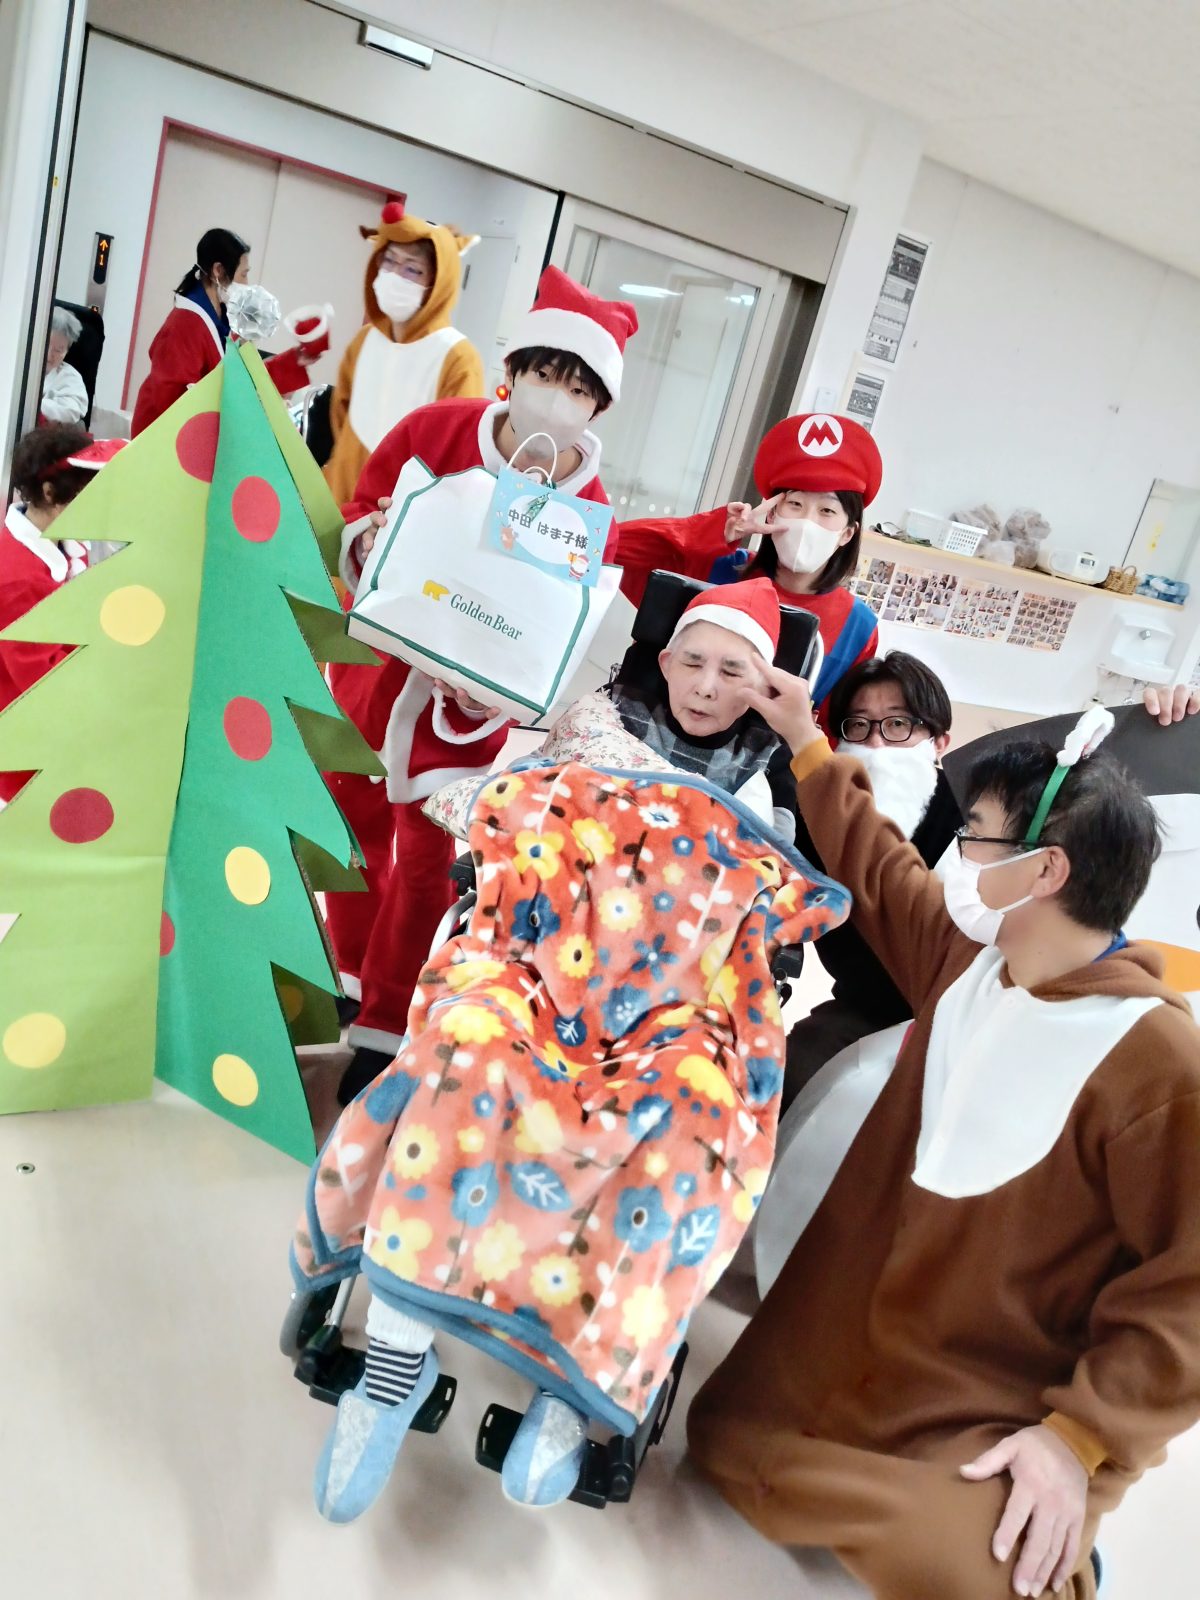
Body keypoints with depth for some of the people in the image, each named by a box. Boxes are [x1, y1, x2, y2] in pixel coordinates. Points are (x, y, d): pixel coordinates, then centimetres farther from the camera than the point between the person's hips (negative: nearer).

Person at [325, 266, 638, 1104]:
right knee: (353, 820, 18)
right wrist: (367, 541, -24)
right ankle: (351, 979, 44)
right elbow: (359, 507, -1)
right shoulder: (434, 427, -12)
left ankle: (383, 1028, 22)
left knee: (428, 855, 3)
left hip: (470, 691, -3)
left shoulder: (585, 507, -17)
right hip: (376, 655, 3)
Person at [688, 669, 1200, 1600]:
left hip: (1006, 1416, -6)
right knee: (730, 1438, 11)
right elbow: (875, 864, 11)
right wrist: (807, 744, 15)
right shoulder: (967, 959, -4)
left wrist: (1085, 1438, -22)